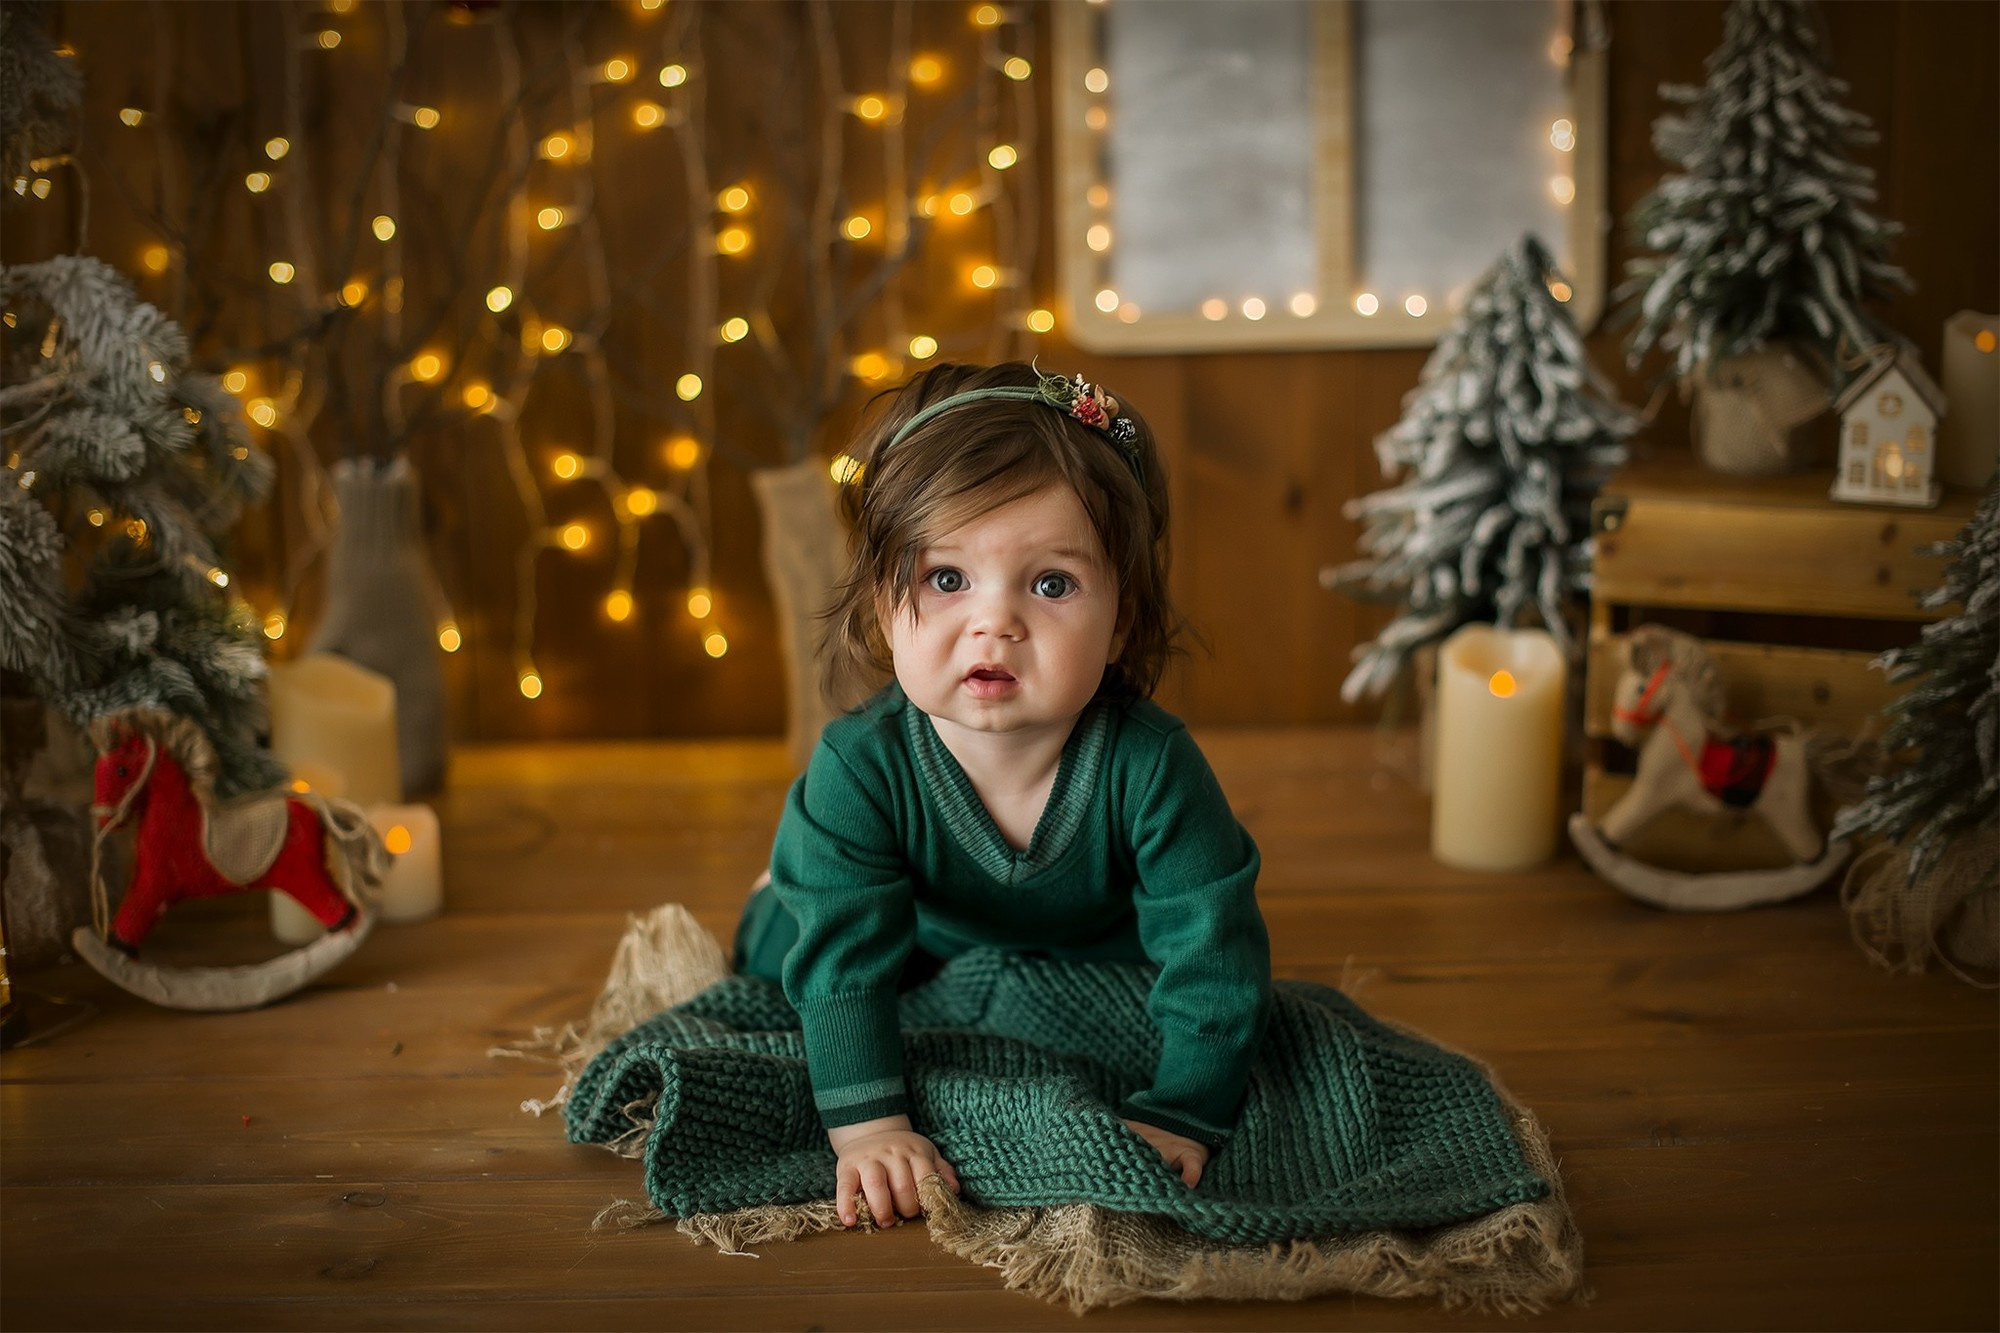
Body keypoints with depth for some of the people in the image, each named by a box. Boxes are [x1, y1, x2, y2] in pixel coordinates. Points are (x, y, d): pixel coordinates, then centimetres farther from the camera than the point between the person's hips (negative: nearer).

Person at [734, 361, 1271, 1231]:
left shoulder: (1150, 765, -41)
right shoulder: (859, 767, -39)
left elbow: (1214, 950, -36)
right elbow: (845, 958, -39)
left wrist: (1176, 1117, -41)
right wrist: (869, 1125, -47)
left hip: (1098, 960, 1)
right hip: (917, 964, 0)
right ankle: (789, 884, 38)